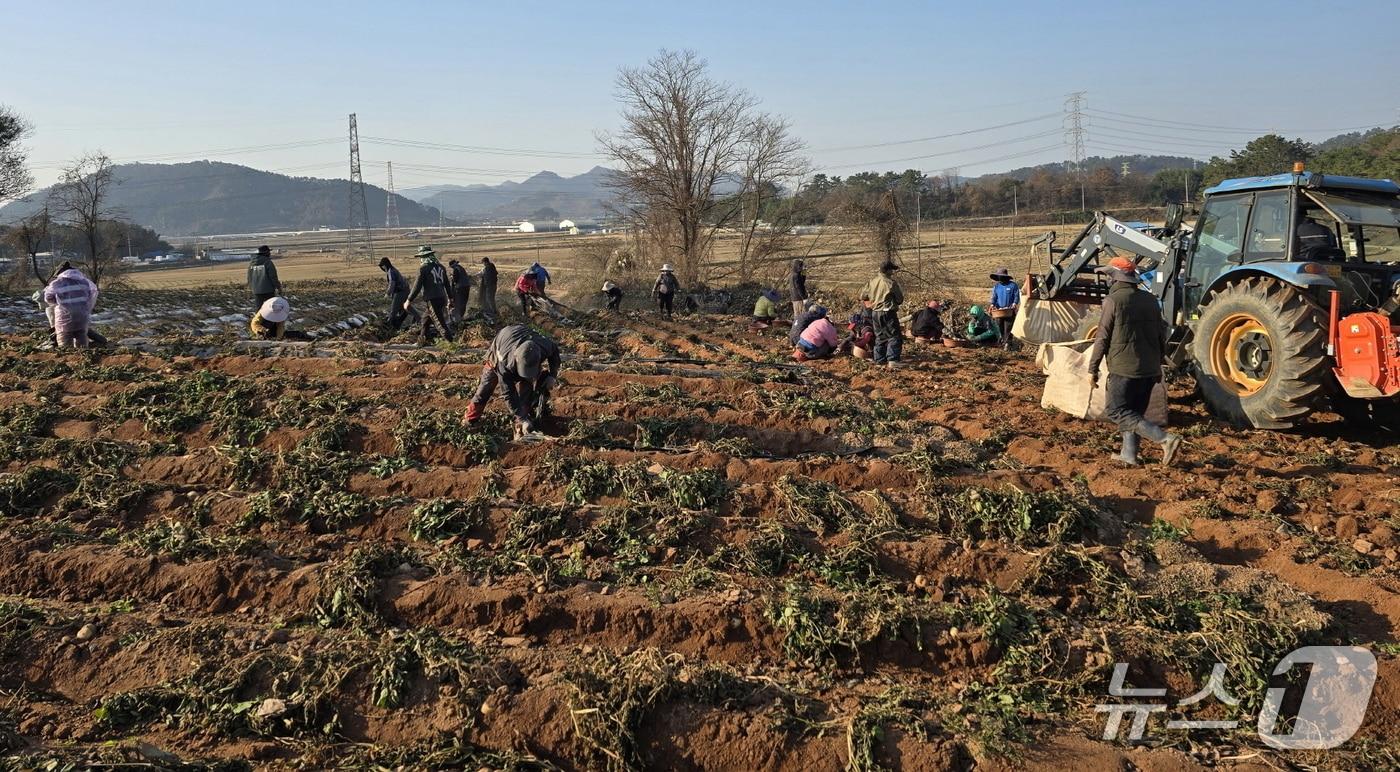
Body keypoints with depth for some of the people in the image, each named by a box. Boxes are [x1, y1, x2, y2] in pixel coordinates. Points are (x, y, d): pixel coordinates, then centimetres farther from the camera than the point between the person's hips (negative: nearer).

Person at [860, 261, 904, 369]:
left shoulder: (872, 282, 5)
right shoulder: (891, 283, -13)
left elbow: (863, 296, 13)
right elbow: (900, 299, -5)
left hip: (875, 313, 7)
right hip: (888, 313, -6)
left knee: (880, 337, 16)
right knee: (894, 337, -3)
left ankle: (880, 360, 18)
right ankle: (892, 360, -15)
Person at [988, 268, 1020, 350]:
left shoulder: (1013, 285, 0)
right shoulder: (996, 286, 11)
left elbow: (1016, 296, 0)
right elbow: (994, 296, 7)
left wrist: (1014, 304, -16)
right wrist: (992, 304, -10)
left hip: (1009, 311, -4)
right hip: (999, 311, 4)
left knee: (1008, 328, -7)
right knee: (1000, 327, 7)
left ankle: (1007, 343, -4)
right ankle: (1002, 341, 20)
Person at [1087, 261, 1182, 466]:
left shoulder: (1113, 301, -10)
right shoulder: (1150, 300, 11)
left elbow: (1102, 338, -11)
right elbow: (1161, 336, 15)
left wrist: (1093, 369, -4)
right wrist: (1158, 364, 26)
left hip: (1124, 368, -7)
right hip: (1149, 369, 7)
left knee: (1118, 412, -3)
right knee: (1132, 412, 17)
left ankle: (1166, 439, -14)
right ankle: (1129, 454, 16)